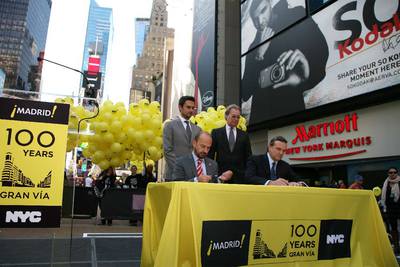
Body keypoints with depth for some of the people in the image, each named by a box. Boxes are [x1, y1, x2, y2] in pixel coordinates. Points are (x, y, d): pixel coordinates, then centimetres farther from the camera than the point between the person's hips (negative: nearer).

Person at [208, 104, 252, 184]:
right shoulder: (216, 133, 6)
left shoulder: (244, 135, 11)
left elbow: (248, 157, 12)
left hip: (239, 177, 2)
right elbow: (210, 155, 4)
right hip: (221, 174, -1)